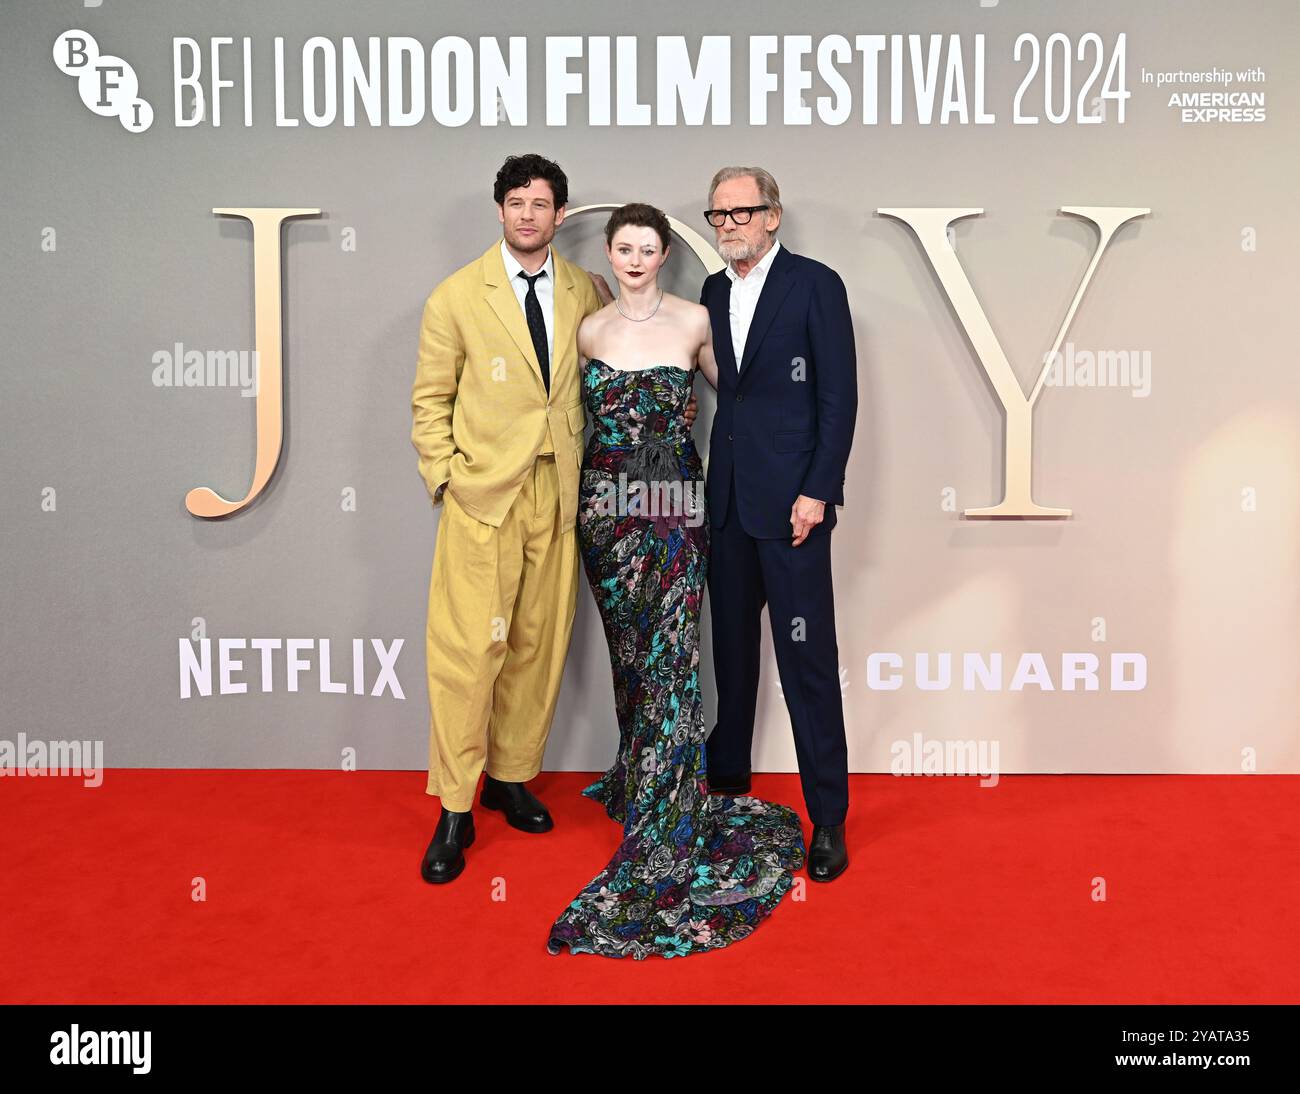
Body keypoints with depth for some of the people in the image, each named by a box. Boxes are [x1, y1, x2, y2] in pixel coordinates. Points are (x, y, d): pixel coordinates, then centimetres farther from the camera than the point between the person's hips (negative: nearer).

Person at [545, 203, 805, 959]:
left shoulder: (695, 321, 0)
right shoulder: (589, 331, 7)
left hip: (675, 508, -3)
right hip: (608, 509, 3)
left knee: (670, 660, -5)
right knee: (629, 655, 12)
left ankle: (661, 833, 2)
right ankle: (639, 781, 31)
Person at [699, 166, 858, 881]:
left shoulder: (815, 285, -3)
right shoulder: (710, 294, 14)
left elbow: (840, 397, -7)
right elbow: (717, 391, 15)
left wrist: (818, 492, -14)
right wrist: (710, 487, 7)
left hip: (792, 502, -6)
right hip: (727, 501, 6)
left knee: (808, 661, -4)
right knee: (732, 652, 14)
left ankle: (828, 818, 6)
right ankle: (727, 783, 29)